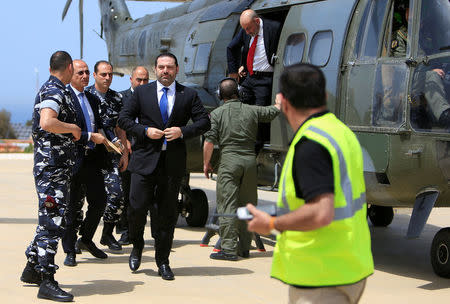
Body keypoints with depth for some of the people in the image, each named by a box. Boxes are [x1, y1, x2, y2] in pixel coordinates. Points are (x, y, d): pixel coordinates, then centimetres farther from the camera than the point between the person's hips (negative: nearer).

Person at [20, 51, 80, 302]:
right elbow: (47, 122, -31)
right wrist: (73, 128, -15)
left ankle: (32, 269, 27)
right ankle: (47, 282, -6)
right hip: (52, 167, -10)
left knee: (51, 221, 17)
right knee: (53, 222, -9)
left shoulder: (55, 90, 19)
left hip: (59, 167, 10)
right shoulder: (54, 91, -13)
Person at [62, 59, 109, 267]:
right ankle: (70, 251, 13)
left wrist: (106, 139, 5)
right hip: (73, 160, -7)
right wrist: (90, 137, -18)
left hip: (92, 159, 7)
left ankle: (86, 240, 29)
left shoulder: (93, 99, 16)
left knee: (99, 201, 8)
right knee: (72, 206, 1)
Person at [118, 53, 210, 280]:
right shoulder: (141, 92, 7)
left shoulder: (189, 95, 8)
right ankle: (137, 246, 24)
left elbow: (204, 122, 5)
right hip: (145, 159, -1)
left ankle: (163, 261, 16)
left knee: (167, 212, 4)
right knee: (137, 206, -6)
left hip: (173, 163, 1)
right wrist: (145, 131, -9)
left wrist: (183, 131, -11)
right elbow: (124, 118, 6)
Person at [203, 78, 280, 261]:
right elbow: (274, 111, 26)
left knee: (227, 205, -3)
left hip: (229, 159, -3)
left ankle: (228, 249, -7)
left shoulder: (217, 114, 0)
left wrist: (206, 164, 7)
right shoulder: (252, 111, 9)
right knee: (247, 205, 11)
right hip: (250, 160, 3)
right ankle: (244, 247, 16)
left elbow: (209, 141, -5)